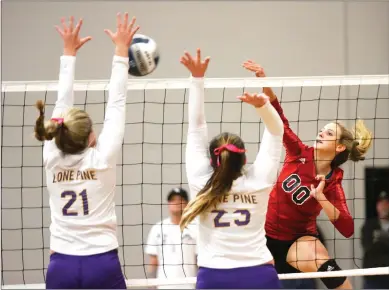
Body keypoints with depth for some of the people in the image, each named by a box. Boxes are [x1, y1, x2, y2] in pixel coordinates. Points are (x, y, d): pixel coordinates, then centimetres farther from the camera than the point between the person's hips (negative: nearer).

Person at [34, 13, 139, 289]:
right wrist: (122, 51, 6)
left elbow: (63, 104, 11)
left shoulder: (53, 159, 1)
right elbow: (116, 103, -1)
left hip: (61, 267, 3)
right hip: (102, 265, -3)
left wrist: (69, 52, 20)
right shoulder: (102, 158, -8)